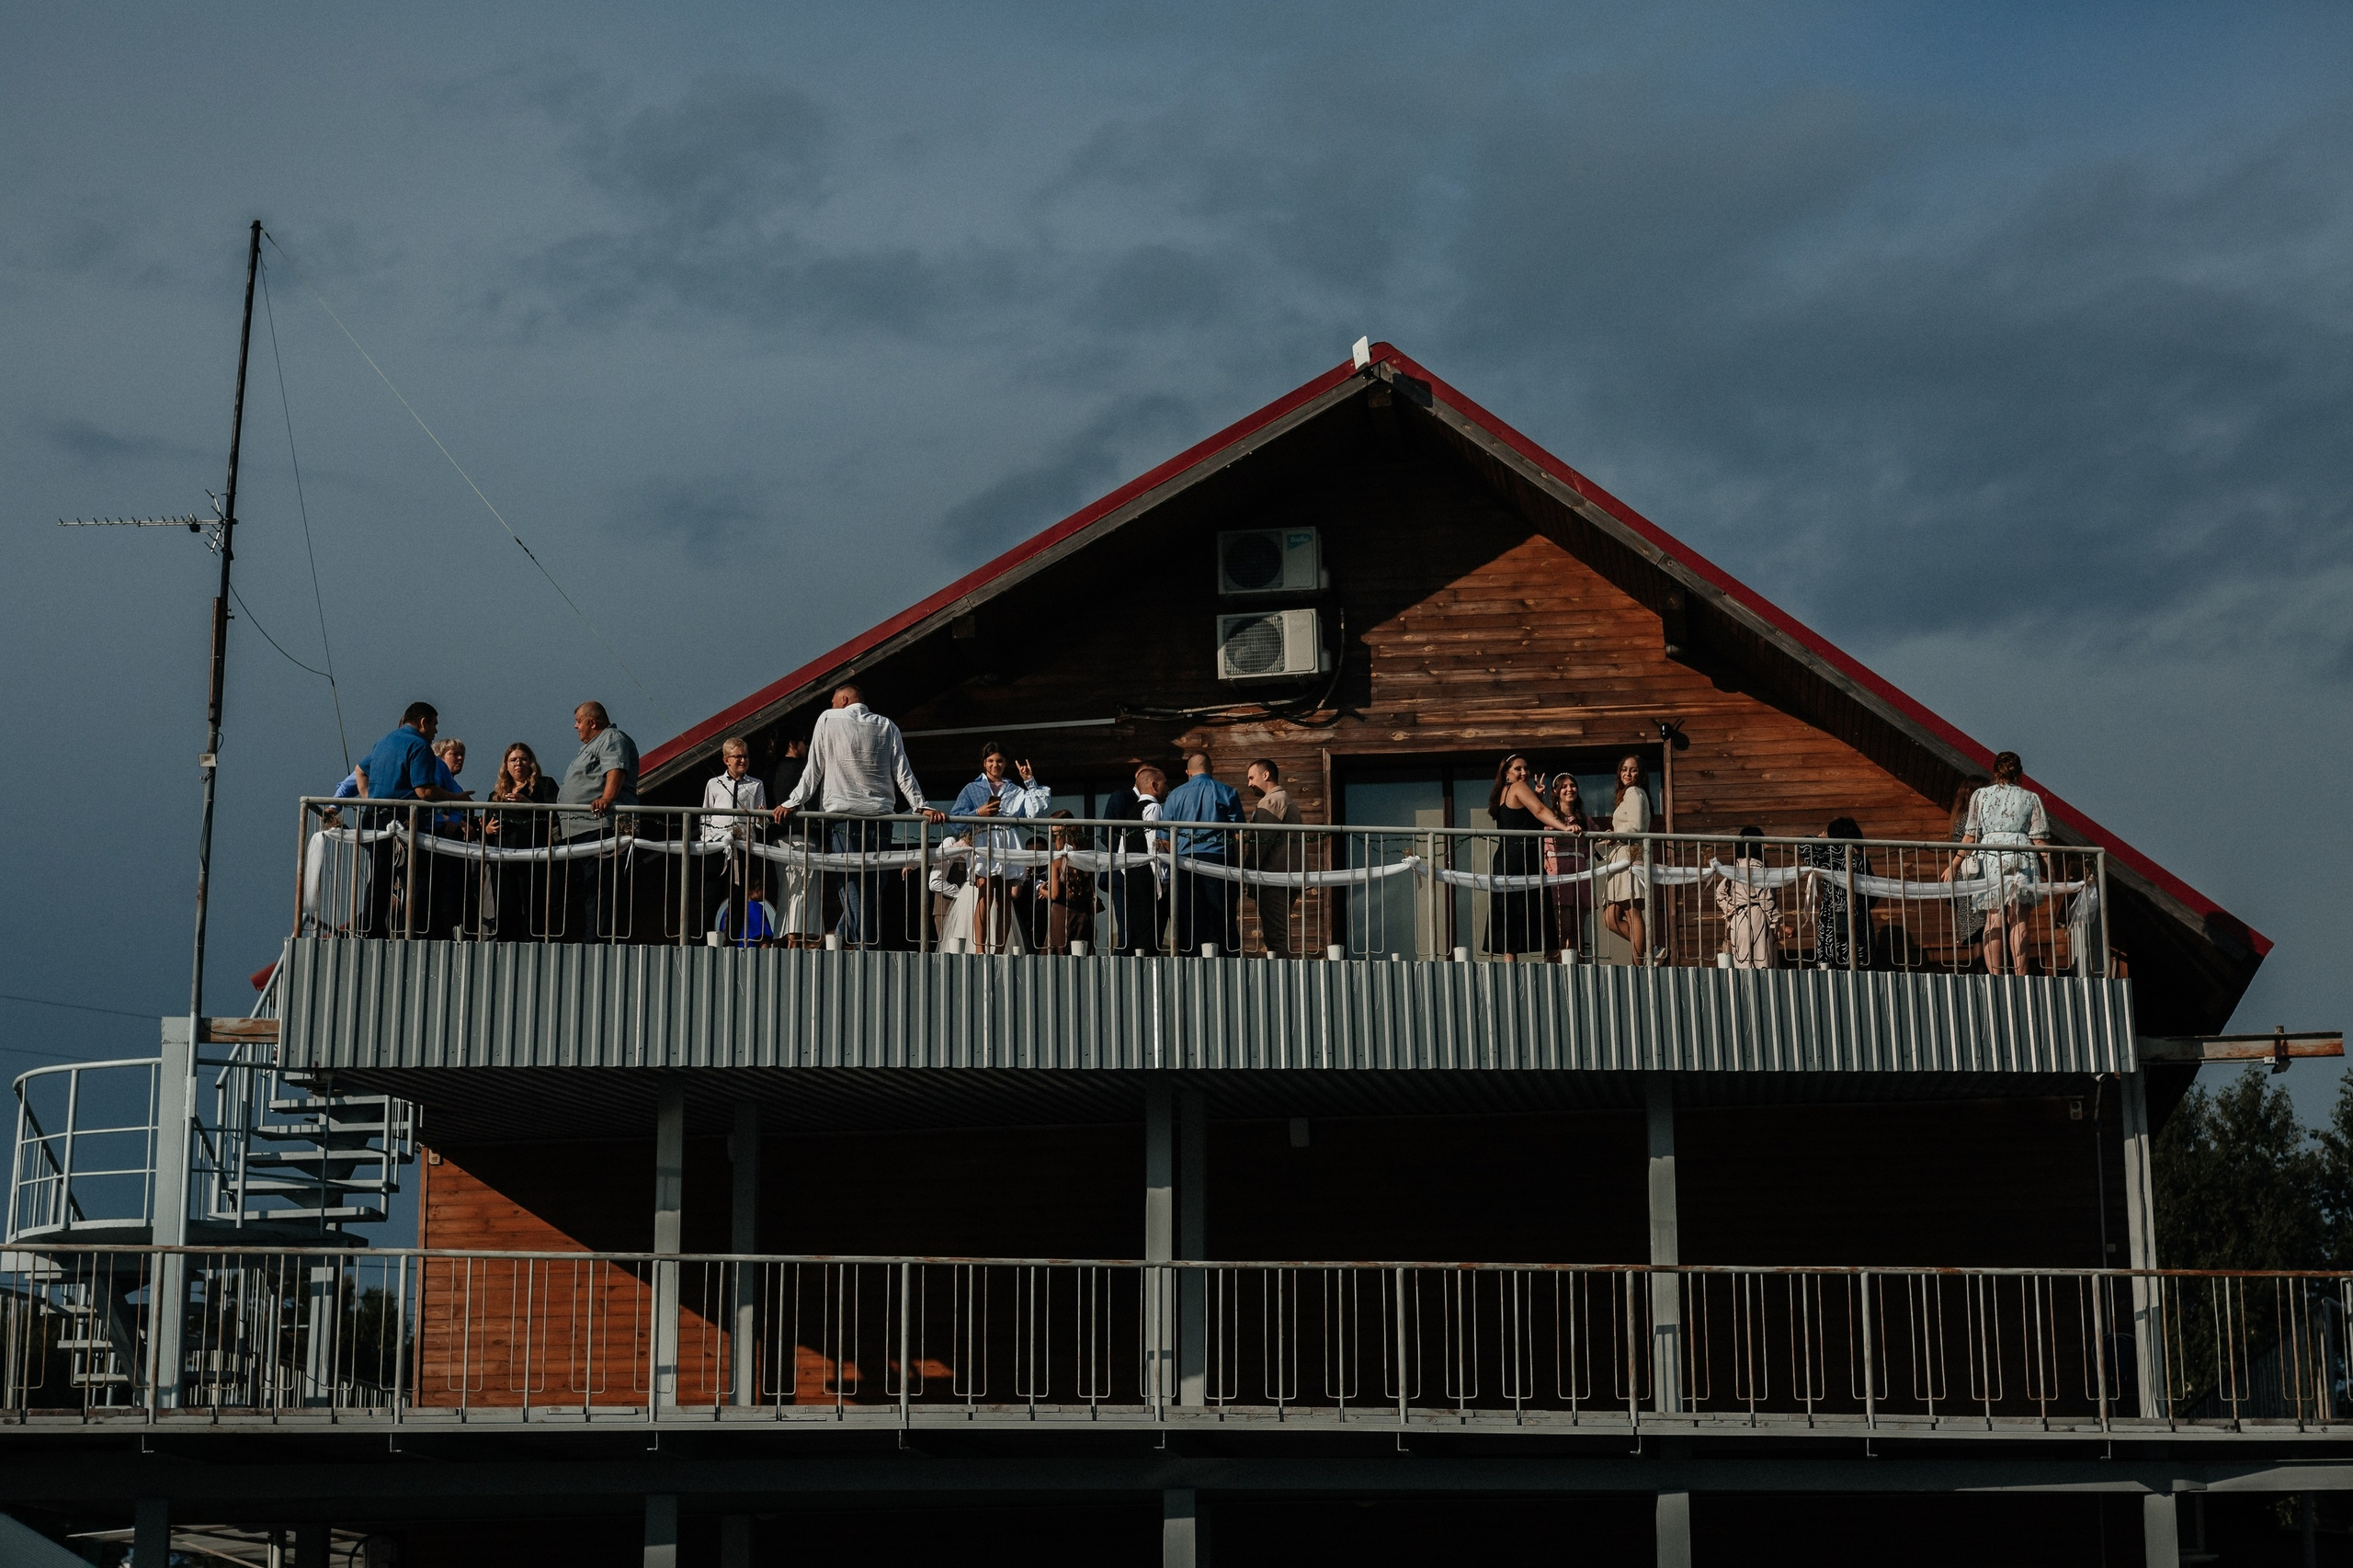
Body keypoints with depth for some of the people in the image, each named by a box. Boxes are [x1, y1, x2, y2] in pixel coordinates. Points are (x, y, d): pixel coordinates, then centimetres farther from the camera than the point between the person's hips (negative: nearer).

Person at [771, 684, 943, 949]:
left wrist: (791, 804, 8)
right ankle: (874, 946, 7)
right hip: (880, 817, 3)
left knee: (851, 888, -5)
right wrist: (921, 807, 7)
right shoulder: (886, 726, 11)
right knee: (874, 890, 9)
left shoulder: (829, 720, 4)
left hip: (844, 815, -3)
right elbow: (903, 774, 6)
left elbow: (814, 770, 3)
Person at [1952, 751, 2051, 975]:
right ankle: (2020, 977, -12)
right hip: (2021, 859, -1)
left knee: (1994, 919, -2)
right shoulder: (2031, 798, 12)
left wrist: (1954, 865, 14)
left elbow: (1970, 836, 8)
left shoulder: (1980, 795, 13)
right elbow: (2040, 840, 6)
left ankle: (1996, 977, -10)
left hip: (1988, 857, 1)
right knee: (2019, 921, -4)